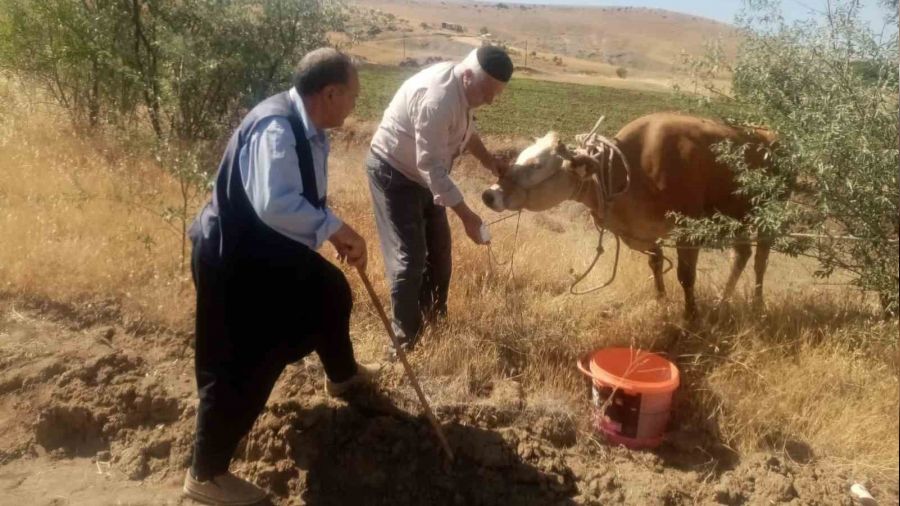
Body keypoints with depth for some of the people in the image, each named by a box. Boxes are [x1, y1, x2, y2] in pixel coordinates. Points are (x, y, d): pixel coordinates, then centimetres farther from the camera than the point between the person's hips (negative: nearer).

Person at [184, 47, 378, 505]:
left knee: (331, 293, 25)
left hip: (270, 250, 10)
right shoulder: (276, 128, -29)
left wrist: (336, 236, 4)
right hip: (234, 260, -10)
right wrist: (335, 228, -35)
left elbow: (302, 199, 14)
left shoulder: (307, 130, 3)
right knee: (242, 366, -1)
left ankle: (343, 376, 53)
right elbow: (274, 203, -44)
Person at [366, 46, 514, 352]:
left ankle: (434, 317, 33)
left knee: (439, 249, 15)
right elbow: (433, 167, -34)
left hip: (422, 173, 9)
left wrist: (488, 160, 0)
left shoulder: (464, 89, -5)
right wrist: (467, 216, -32)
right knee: (409, 258, -9)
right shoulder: (436, 99, -34)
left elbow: (465, 129, 16)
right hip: (393, 173, -9)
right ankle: (406, 339, 5)